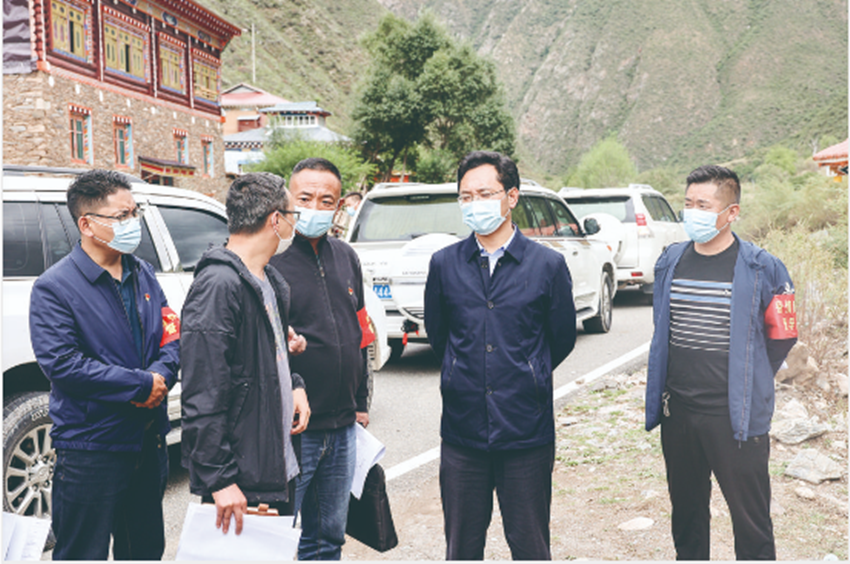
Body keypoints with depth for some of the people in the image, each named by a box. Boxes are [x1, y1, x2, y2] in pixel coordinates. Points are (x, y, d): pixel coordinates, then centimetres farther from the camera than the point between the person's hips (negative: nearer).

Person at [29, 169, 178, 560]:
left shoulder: (143, 274, 9)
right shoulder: (54, 287, -10)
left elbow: (172, 335, 9)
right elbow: (62, 364, -19)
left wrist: (161, 376, -13)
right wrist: (141, 384, -19)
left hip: (149, 440, 6)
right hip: (90, 450, -6)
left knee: (146, 549, 19)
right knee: (84, 554, 5)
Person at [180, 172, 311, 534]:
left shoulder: (270, 280, 11)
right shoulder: (218, 285, -19)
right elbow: (203, 398, -22)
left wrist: (295, 386, 5)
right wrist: (220, 479, -23)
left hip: (278, 469, 10)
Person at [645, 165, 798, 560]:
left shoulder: (761, 269, -8)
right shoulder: (670, 262, 6)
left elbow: (782, 336, 1)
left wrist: (747, 386, 4)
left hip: (735, 419, -4)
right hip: (677, 413, 5)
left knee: (751, 522, 3)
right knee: (686, 513, 18)